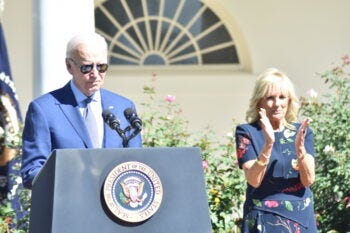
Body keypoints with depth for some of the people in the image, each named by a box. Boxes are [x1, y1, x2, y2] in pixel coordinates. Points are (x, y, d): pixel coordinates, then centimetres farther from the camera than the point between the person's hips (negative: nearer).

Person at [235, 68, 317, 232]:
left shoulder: (302, 132, 5)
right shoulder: (247, 132, -2)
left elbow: (308, 180, -5)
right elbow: (254, 181, -13)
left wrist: (300, 148, -20)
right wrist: (268, 144, -25)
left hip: (301, 218, 3)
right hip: (264, 219, -3)